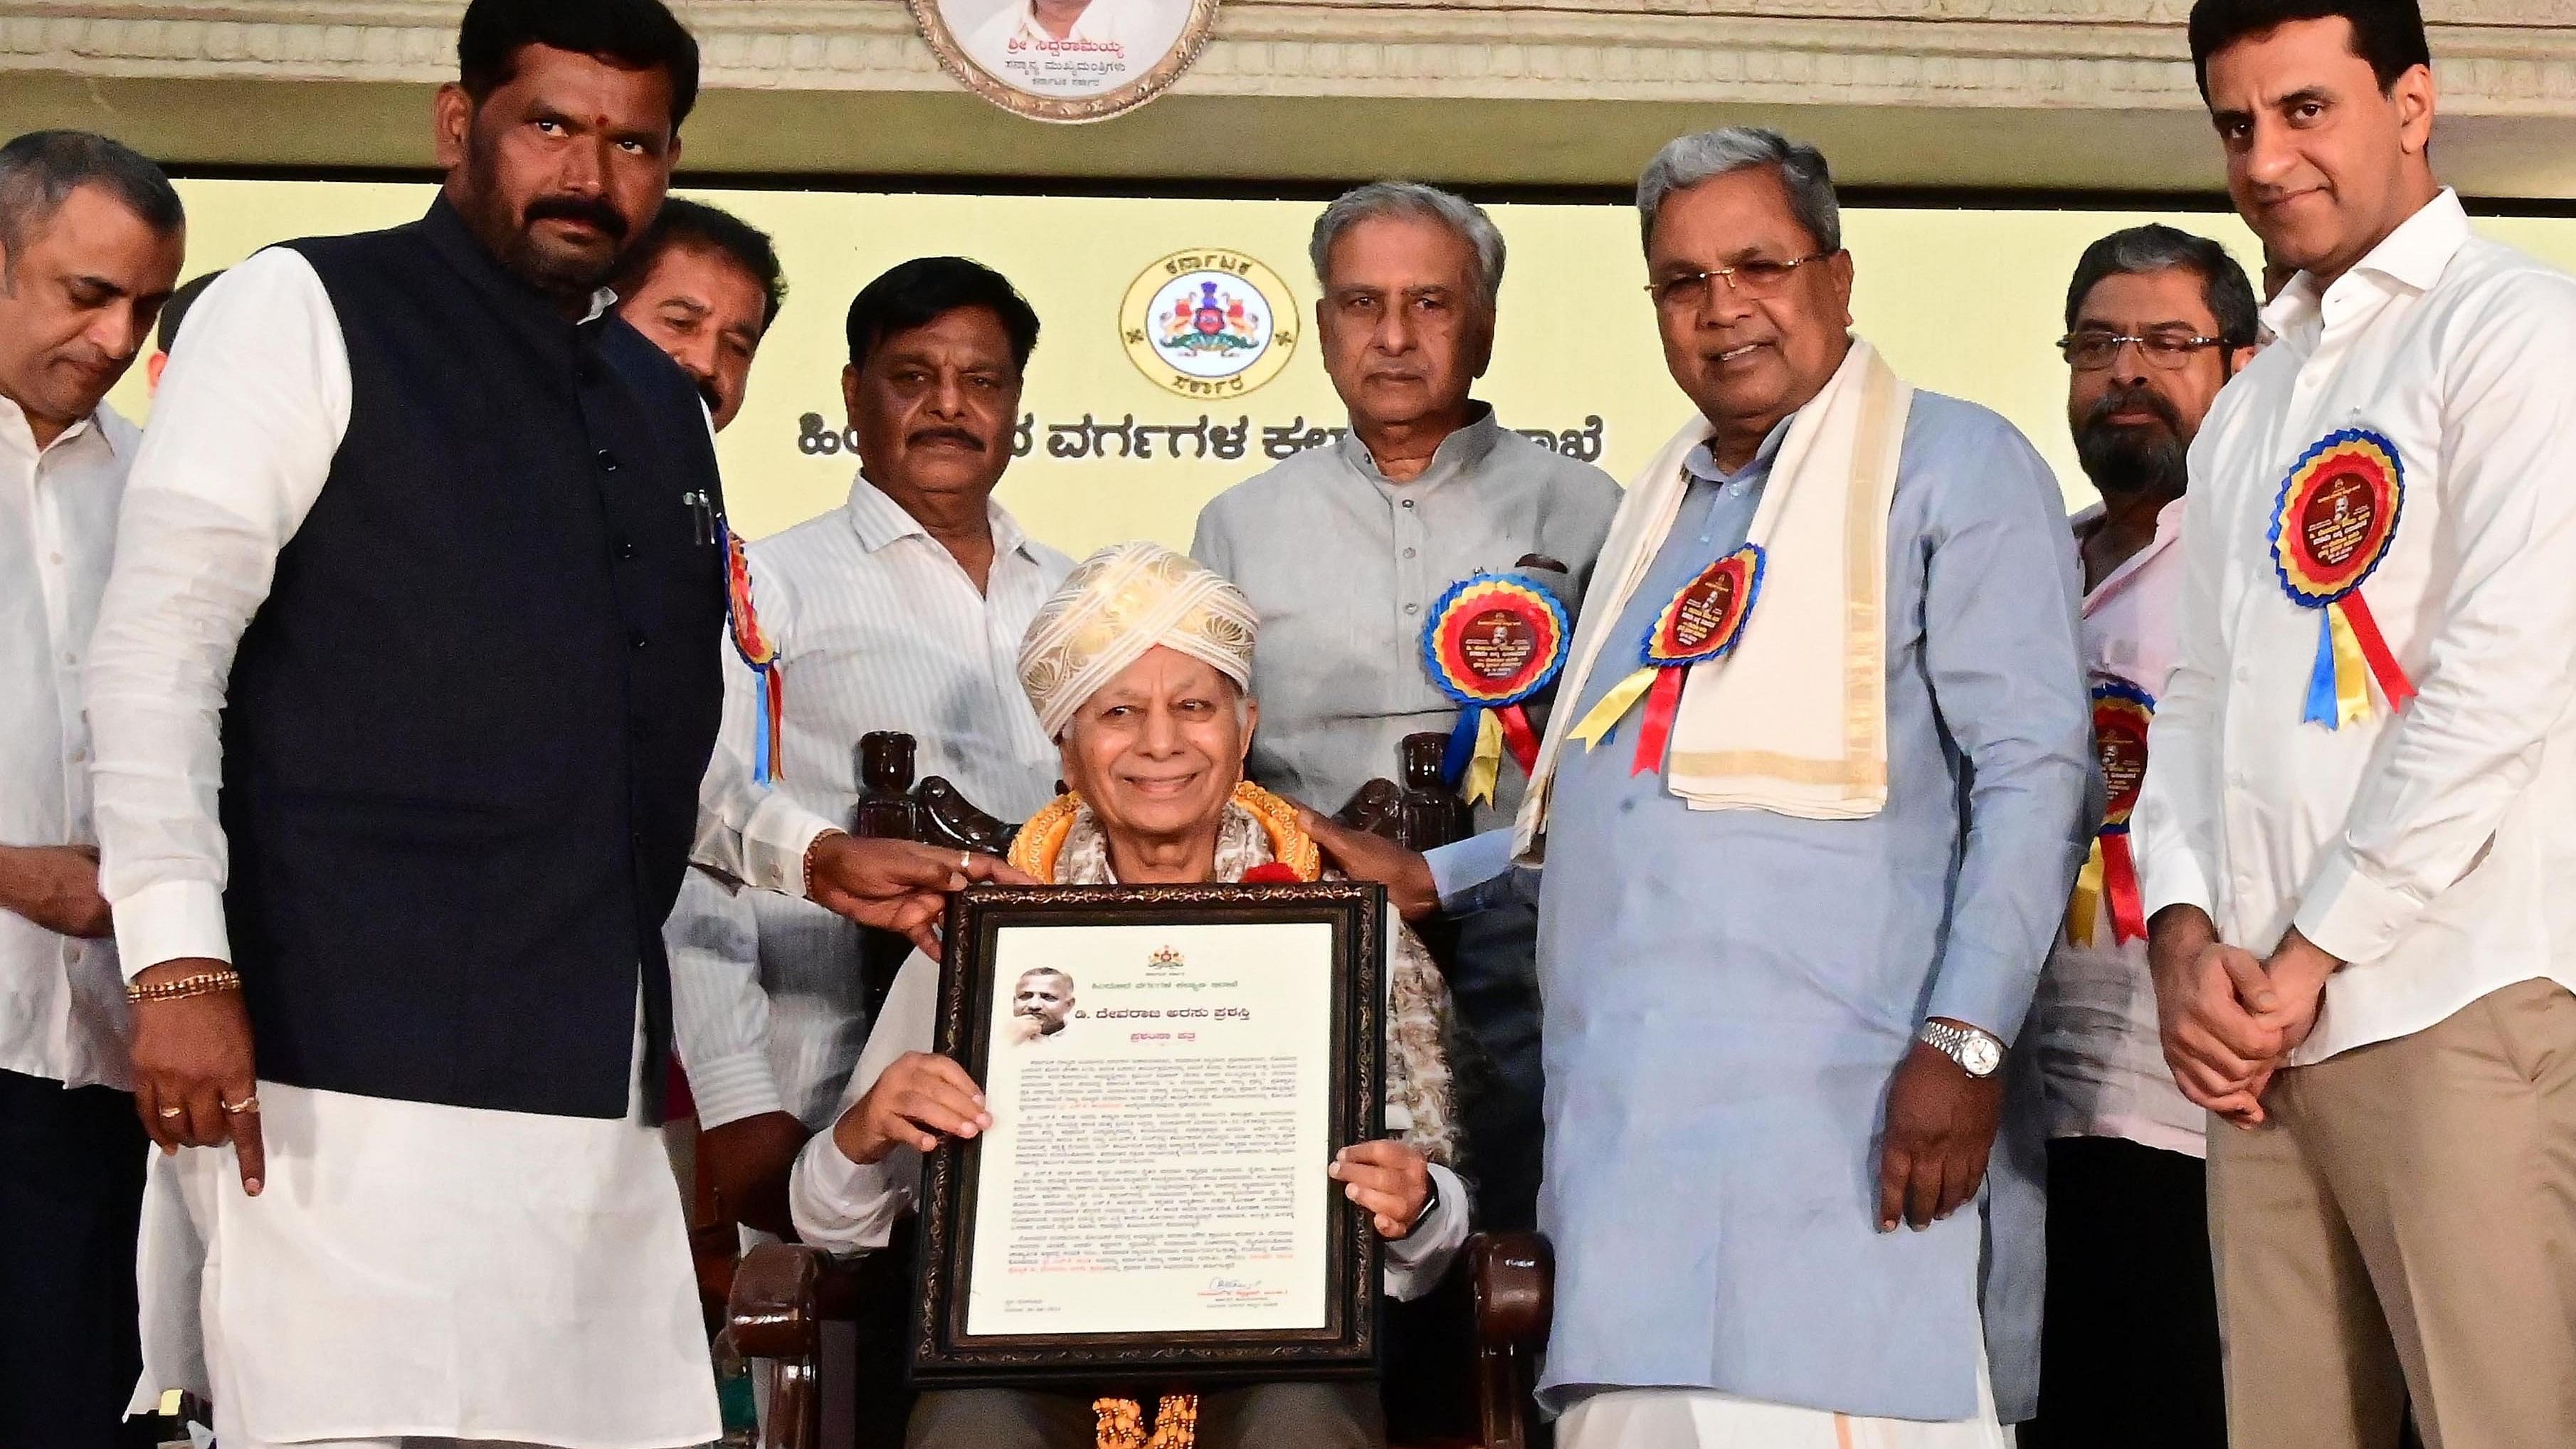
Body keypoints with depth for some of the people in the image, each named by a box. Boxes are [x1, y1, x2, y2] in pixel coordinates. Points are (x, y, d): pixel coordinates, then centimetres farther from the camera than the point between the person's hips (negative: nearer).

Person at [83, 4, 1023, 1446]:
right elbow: (157, 647, -6)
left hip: (595, 1083, 6)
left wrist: (814, 856, 13)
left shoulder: (665, 410, 21)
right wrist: (179, 962, -16)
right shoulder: (307, 313, 2)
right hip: (356, 1067, -6)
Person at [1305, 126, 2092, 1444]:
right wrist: (1428, 878, 21)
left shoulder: (1952, 467, 2)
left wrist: (1964, 1040, -17)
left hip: (1842, 1125, -6)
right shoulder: (1657, 505, 25)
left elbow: (2034, 772, -7)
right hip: (1633, 1124, 7)